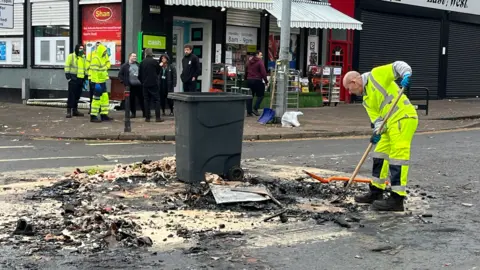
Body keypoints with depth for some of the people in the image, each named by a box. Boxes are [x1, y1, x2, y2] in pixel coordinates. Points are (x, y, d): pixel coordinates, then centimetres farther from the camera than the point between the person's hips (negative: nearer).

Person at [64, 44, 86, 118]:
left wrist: (86, 76, 17)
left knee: (77, 95, 10)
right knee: (71, 95, -8)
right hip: (73, 79, -7)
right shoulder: (71, 56, -4)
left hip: (80, 79, 7)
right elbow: (67, 67, -8)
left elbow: (85, 68, 23)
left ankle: (75, 110, 16)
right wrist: (68, 76, -15)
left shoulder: (83, 57, 17)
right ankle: (69, 111, -8)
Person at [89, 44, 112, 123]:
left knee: (105, 98, 13)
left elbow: (107, 63, 31)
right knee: (97, 98, -5)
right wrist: (97, 83, -27)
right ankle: (93, 116, 0)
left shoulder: (103, 57, 11)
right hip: (98, 82, -10)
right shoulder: (95, 59, -18)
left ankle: (104, 115, 20)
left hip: (103, 81, 10)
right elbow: (94, 72, -24)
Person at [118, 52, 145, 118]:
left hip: (139, 85, 2)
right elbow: (120, 74, 6)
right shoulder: (125, 66, 4)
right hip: (130, 86, -1)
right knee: (132, 100, 2)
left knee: (141, 99, 1)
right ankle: (133, 113, 12)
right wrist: (124, 82, -2)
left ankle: (144, 113, 7)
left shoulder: (138, 65, 11)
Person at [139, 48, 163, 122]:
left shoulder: (142, 62, -1)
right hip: (154, 84, -3)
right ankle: (157, 117, -5)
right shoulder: (155, 62, -8)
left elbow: (139, 74, 4)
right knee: (156, 100, 1)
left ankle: (147, 117, 7)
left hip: (145, 84, 3)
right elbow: (158, 72, 4)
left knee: (147, 101, 8)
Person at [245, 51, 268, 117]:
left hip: (249, 80, 7)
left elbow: (246, 72, 21)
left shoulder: (249, 62, 15)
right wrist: (266, 81, -9)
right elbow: (263, 72, -14)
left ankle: (249, 112, 7)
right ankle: (255, 109, -7)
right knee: (260, 95, 5)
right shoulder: (260, 62, -8)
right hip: (257, 81, -7)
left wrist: (246, 79, 30)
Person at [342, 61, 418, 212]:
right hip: (391, 124, 10)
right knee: (380, 155, 16)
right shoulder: (366, 100, 20)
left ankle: (397, 199, -11)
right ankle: (376, 192, 28)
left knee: (397, 157, -11)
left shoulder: (376, 75, -1)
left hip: (403, 118, -10)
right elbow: (376, 117, 9)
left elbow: (397, 66, -6)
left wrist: (406, 75, -27)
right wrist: (377, 132, -10)